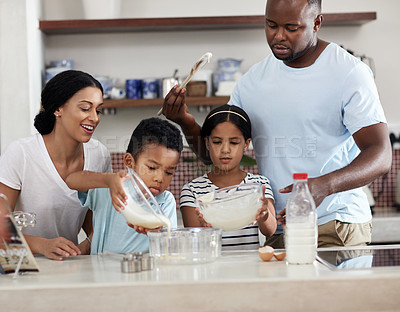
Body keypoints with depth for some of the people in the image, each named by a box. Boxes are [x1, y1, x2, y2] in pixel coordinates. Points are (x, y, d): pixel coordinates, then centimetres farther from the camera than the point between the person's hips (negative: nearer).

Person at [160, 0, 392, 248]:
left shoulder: (350, 73, -6)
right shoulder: (254, 79, 10)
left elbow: (381, 156, -15)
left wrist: (324, 185, -33)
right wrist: (186, 122, -7)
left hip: (336, 227, -5)